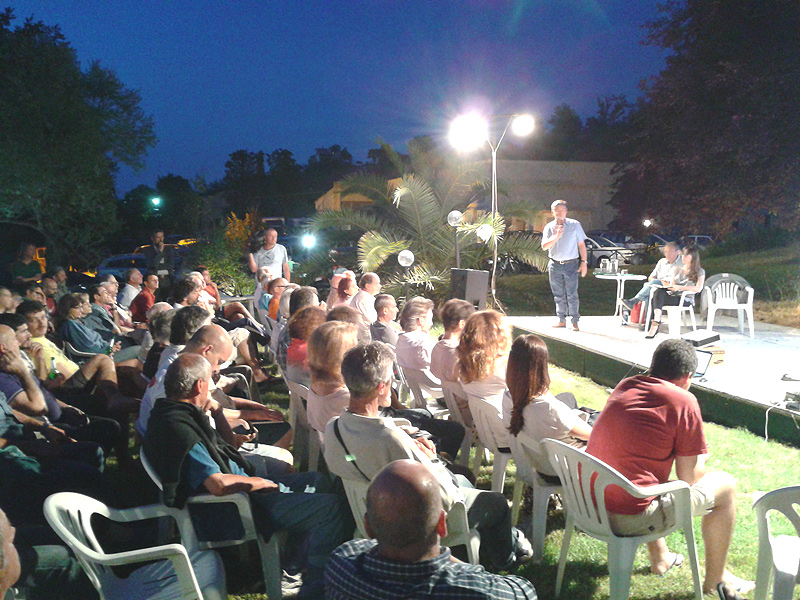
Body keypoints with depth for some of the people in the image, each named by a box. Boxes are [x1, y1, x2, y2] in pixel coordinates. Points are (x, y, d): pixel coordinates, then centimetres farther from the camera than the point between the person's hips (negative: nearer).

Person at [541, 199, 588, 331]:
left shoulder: (575, 225, 3)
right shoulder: (549, 227, 6)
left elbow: (581, 244, 5)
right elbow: (544, 246, -4)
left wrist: (583, 262, -1)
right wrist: (556, 236, -18)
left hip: (571, 265, -2)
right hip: (555, 265, 3)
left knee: (572, 294, -7)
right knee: (558, 295, 7)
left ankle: (575, 322, -1)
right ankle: (562, 320, 17)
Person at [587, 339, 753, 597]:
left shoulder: (625, 386, 9)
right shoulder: (683, 401, -10)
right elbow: (689, 477, -8)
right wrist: (701, 458, 14)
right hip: (631, 520, -7)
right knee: (725, 484, 12)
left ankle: (659, 558, 44)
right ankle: (715, 579, 27)